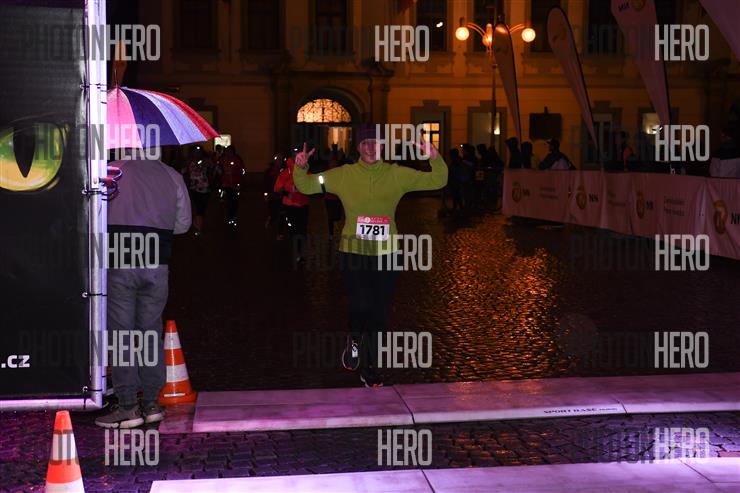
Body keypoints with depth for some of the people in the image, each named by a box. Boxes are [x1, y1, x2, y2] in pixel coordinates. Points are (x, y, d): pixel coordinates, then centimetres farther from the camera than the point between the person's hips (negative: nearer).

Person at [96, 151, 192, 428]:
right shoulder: (171, 176, 7)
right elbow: (183, 223, 13)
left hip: (119, 263, -3)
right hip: (157, 263, 3)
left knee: (121, 334, 2)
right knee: (151, 332, 12)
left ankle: (128, 407, 4)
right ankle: (151, 404, 16)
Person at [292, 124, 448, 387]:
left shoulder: (397, 175, 2)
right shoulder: (343, 175, 1)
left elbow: (437, 181, 2)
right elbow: (307, 186, 7)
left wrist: (435, 158, -16)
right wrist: (300, 168, -12)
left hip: (387, 254, 2)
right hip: (353, 252, -2)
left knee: (379, 314, 8)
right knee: (361, 305, -16)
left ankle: (369, 368, 25)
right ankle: (354, 342, 21)